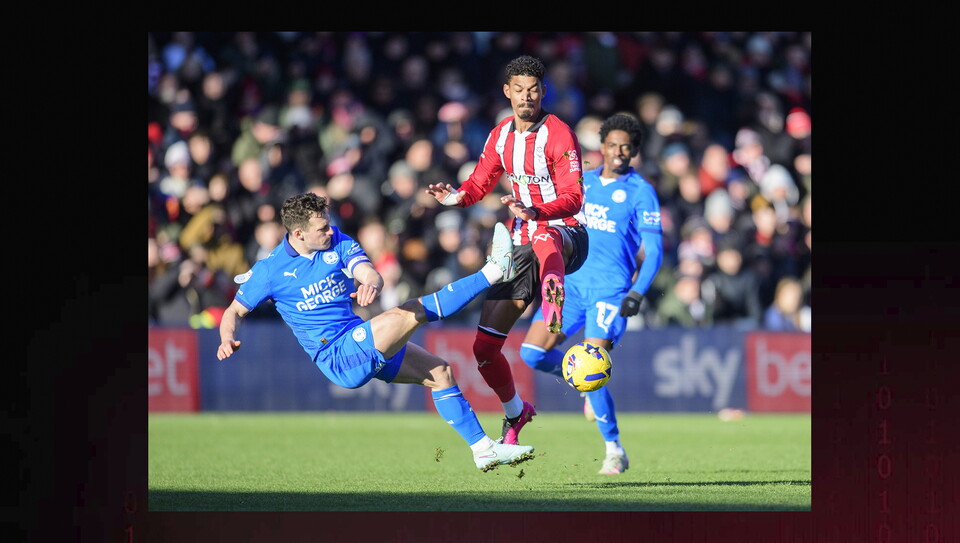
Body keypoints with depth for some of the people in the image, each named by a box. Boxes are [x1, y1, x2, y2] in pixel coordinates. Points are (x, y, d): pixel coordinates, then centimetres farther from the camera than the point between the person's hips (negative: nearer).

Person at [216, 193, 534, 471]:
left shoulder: (339, 244, 3)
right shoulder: (270, 270, -7)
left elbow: (372, 275, -12)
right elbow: (235, 311, 5)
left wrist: (371, 284, -39)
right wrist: (227, 340, -18)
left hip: (363, 348, 6)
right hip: (336, 357, -6)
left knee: (439, 372, 4)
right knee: (413, 312, -22)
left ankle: (483, 449, 12)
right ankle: (492, 273, -17)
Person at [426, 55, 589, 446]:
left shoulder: (558, 135, -12)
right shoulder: (501, 135, 8)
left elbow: (573, 198, -21)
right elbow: (480, 183, 19)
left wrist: (535, 212, -39)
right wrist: (458, 196, -5)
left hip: (564, 234, -6)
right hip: (521, 244, 6)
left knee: (543, 238, -46)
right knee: (484, 347, 4)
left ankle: (554, 301, -71)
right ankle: (515, 413, 28)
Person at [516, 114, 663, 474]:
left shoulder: (641, 192, -1)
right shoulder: (584, 182, 13)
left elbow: (654, 251, -4)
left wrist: (637, 293, -16)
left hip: (610, 291, -5)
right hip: (573, 283, 5)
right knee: (532, 353, -9)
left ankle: (615, 451, 0)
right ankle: (587, 387, 19)